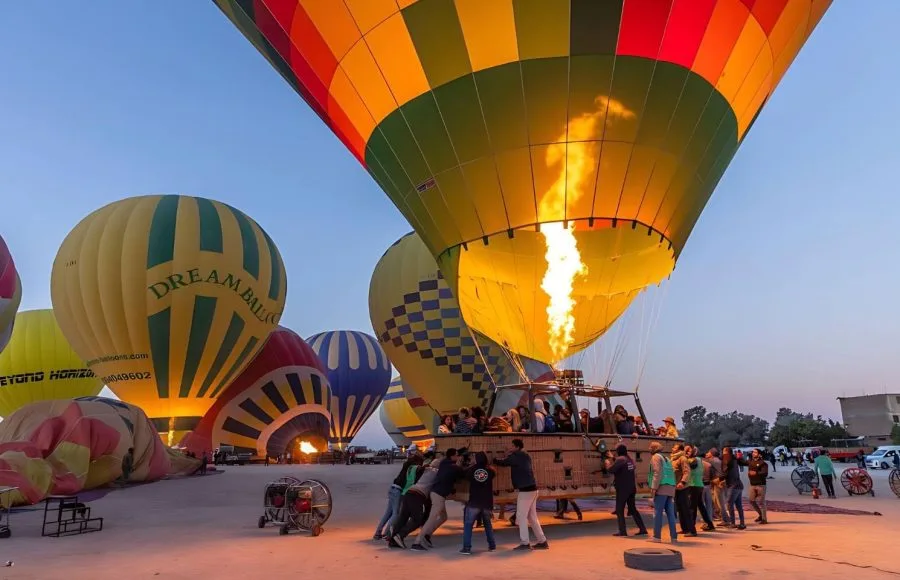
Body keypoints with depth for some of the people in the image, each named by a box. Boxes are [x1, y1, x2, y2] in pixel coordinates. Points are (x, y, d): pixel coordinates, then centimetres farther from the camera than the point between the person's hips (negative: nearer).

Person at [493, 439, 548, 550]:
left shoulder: (516, 456, -11)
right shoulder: (525, 456, 15)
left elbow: (503, 462, -9)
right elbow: (511, 462, 24)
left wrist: (493, 459, 8)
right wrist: (509, 456, 10)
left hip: (525, 490, -9)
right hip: (532, 489, 9)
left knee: (521, 516, -2)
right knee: (532, 517, 15)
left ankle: (525, 543, -1)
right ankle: (542, 541, 17)